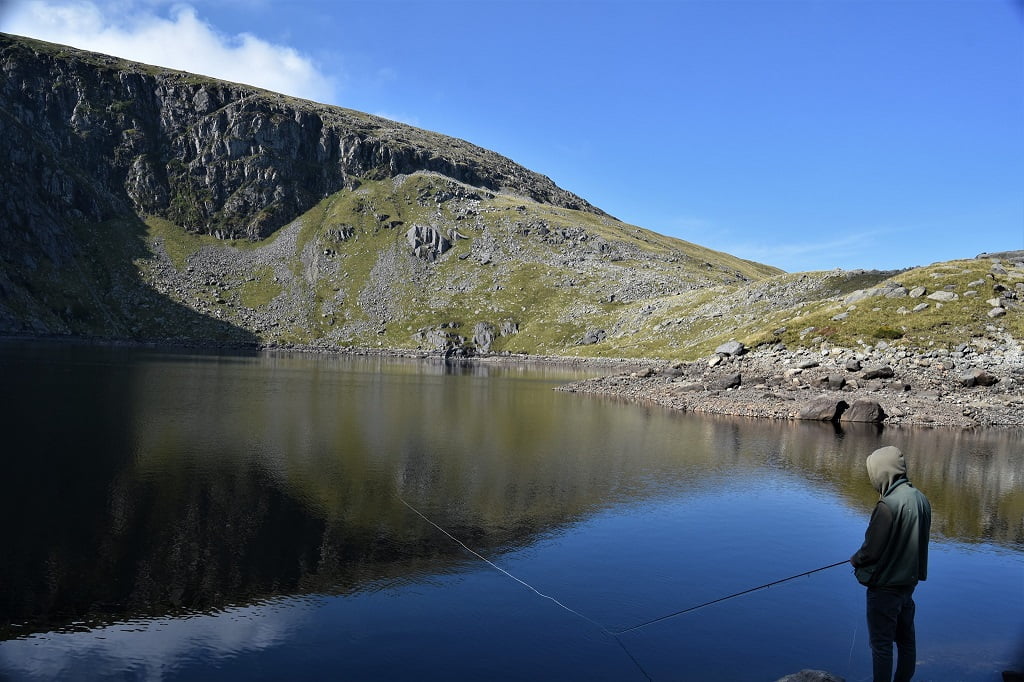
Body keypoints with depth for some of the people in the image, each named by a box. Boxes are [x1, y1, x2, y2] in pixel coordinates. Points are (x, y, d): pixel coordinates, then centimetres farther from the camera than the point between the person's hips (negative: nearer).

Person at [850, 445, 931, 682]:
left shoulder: (888, 504, -27)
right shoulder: (920, 498, -1)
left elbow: (871, 549, -21)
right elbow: (918, 541, 8)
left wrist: (855, 559, -1)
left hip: (885, 587, -8)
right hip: (909, 581, 8)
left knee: (881, 644, 4)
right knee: (906, 639, 20)